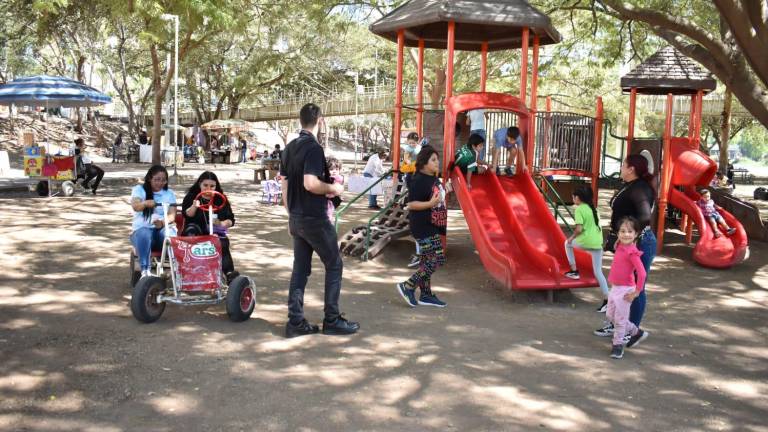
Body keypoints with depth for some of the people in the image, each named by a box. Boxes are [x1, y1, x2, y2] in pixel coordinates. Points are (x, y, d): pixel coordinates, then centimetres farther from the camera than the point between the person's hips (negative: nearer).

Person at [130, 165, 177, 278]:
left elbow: (172, 215, 0)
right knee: (144, 233, -37)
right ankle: (145, 271, -43)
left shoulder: (169, 193, 15)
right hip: (142, 228, -1)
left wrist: (163, 222, -24)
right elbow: (135, 206, -13)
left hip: (162, 228, 1)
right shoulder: (139, 189, 9)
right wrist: (146, 203, -38)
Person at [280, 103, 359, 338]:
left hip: (296, 219, 8)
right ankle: (332, 320, 8)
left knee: (300, 268, 11)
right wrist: (333, 188, -10)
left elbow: (284, 184, 14)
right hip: (315, 219, -8)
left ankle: (295, 322, 11)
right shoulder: (313, 148, -16)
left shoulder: (290, 148, 10)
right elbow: (310, 184, -27)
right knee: (334, 265, 4)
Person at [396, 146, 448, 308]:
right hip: (423, 226, -9)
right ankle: (408, 286, -3)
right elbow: (411, 204, -20)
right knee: (438, 259, -11)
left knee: (427, 260, 13)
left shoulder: (434, 179, 11)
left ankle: (426, 295, 22)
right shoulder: (418, 181, -16)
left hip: (432, 226, 9)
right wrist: (430, 204, -29)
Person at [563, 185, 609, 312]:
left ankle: (574, 271, 22)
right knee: (598, 272, 8)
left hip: (586, 242, -6)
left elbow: (579, 229, -18)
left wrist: (572, 237, 0)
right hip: (597, 242, 6)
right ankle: (606, 300, 2)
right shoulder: (592, 208, 14)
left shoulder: (579, 209, -9)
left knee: (568, 243, 25)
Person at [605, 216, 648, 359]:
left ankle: (618, 345, 20)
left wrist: (636, 292, -19)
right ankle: (636, 332, 35)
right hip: (615, 287, 9)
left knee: (620, 319, 4)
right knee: (610, 315, 19)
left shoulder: (632, 252, -21)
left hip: (625, 290, -9)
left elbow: (642, 274, -24)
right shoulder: (620, 246, 1)